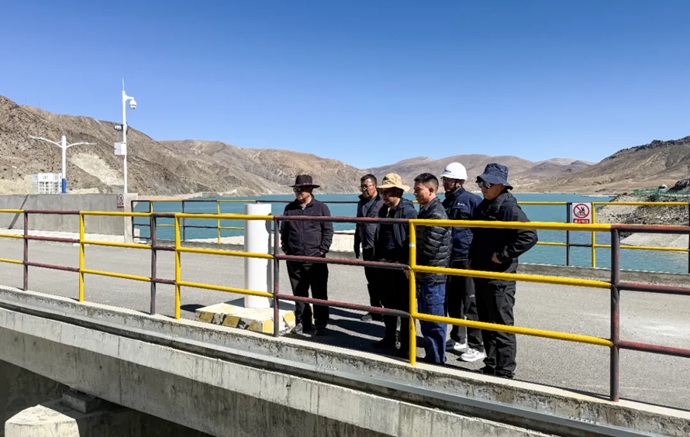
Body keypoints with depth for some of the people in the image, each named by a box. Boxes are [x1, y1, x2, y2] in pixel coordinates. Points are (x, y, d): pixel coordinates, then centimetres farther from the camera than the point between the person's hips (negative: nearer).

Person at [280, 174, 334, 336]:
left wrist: (322, 251, -7)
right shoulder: (289, 208, 9)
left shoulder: (321, 207, 0)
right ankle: (302, 323, 22)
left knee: (319, 294, 2)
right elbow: (283, 231, 15)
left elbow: (328, 231, -1)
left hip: (315, 259, -3)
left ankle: (320, 325, 12)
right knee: (299, 293, 10)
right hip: (294, 260, 3)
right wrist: (285, 250, 7)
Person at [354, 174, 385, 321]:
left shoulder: (382, 202, -10)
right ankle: (375, 311, 24)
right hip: (367, 248, 7)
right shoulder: (361, 203, 14)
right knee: (372, 281, 14)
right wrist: (356, 245, 19)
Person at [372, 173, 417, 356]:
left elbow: (412, 241, -17)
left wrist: (408, 265, -19)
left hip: (401, 267, -8)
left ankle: (406, 344, 13)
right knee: (388, 302, 17)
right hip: (385, 265, 8)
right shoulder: (383, 210, 10)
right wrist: (377, 258, 16)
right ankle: (389, 338, 32)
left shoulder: (408, 211, -14)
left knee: (404, 306, 3)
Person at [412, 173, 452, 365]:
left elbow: (429, 248, -20)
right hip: (424, 275, 10)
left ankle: (437, 360, 9)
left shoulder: (436, 214, -16)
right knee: (425, 319, 18)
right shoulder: (425, 210, 14)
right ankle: (430, 356, 30)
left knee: (434, 322, -1)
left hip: (433, 277, -10)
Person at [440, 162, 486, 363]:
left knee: (470, 304, -4)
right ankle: (457, 339, 30)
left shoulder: (472, 200, -8)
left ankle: (477, 347, 4)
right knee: (452, 301, 15)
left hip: (468, 258, -7)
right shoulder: (445, 203, 13)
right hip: (450, 258, 8)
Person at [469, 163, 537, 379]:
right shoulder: (483, 206, 13)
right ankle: (491, 366, 30)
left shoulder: (508, 207, -14)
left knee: (501, 325, -1)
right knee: (486, 323, 17)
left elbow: (529, 236, -23)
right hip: (481, 274, 9)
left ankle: (505, 371, 10)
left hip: (500, 277, -9)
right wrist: (473, 259, 15)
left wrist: (503, 255, -20)